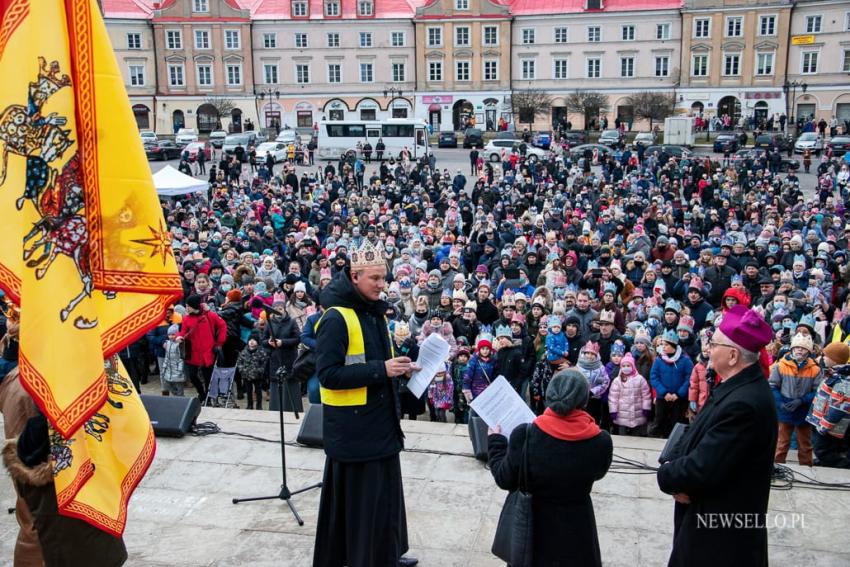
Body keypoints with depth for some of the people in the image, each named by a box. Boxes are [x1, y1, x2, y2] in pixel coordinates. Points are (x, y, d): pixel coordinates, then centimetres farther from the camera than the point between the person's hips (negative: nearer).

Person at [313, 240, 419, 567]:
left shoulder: (375, 313, 10)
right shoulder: (336, 318, -16)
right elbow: (328, 374, -21)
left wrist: (398, 367, 2)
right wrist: (380, 369, -23)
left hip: (380, 420, 8)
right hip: (352, 426, -8)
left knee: (385, 492, 16)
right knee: (357, 497, 2)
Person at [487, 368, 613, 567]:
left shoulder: (525, 435, -25)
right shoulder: (601, 441, -22)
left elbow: (505, 480, -11)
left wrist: (495, 441, 3)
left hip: (536, 525, 0)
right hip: (577, 528, 0)